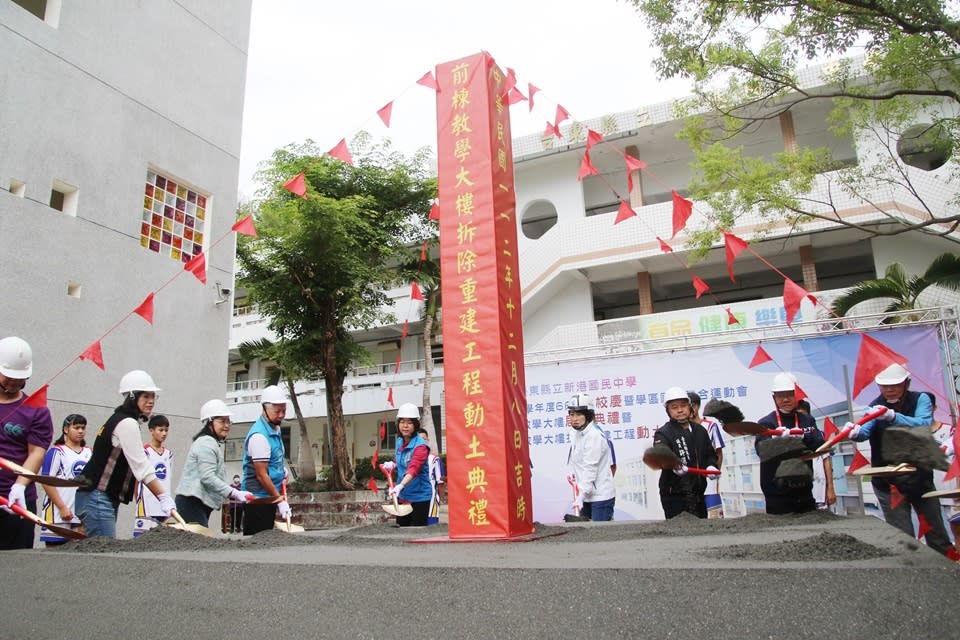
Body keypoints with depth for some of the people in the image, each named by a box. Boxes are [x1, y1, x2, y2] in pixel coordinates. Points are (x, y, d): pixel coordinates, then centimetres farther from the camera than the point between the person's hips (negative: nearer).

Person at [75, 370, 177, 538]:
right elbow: (142, 467, -19)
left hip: (105, 499, 10)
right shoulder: (127, 423, -14)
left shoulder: (119, 420, 15)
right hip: (98, 499, -10)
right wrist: (165, 499, -21)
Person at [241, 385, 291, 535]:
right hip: (258, 498, -9)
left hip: (269, 497, 9)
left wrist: (282, 469, 7)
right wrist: (280, 501, -18)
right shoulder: (259, 435, -19)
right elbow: (261, 475, -20)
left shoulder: (276, 429, 9)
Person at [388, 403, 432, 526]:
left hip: (419, 497, -7)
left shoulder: (420, 446, -18)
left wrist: (401, 486, -49)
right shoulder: (399, 442, 5)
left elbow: (414, 468, -34)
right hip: (402, 496, 7)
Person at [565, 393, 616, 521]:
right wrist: (573, 473, -1)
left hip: (601, 496, -9)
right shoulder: (577, 434, 9)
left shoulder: (595, 435, -19)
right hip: (586, 495, 9)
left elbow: (590, 468, -23)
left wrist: (580, 496, -26)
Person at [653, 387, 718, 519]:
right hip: (674, 495, -6)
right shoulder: (663, 433, -9)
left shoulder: (700, 430, 11)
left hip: (697, 493, 6)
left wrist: (711, 466, -2)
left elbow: (710, 454, 20)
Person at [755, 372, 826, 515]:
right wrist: (777, 439, -37)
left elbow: (820, 445, -5)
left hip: (804, 492, 3)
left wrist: (803, 437, -25)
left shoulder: (807, 420, 9)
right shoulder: (766, 422, -2)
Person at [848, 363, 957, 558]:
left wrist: (893, 416, -38)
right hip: (888, 481, -1)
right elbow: (865, 431, -21)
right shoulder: (875, 407, -3)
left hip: (920, 476, 1)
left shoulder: (920, 399, -4)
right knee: (903, 537, -3)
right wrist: (856, 433, -44)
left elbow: (924, 425, -23)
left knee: (936, 532, 13)